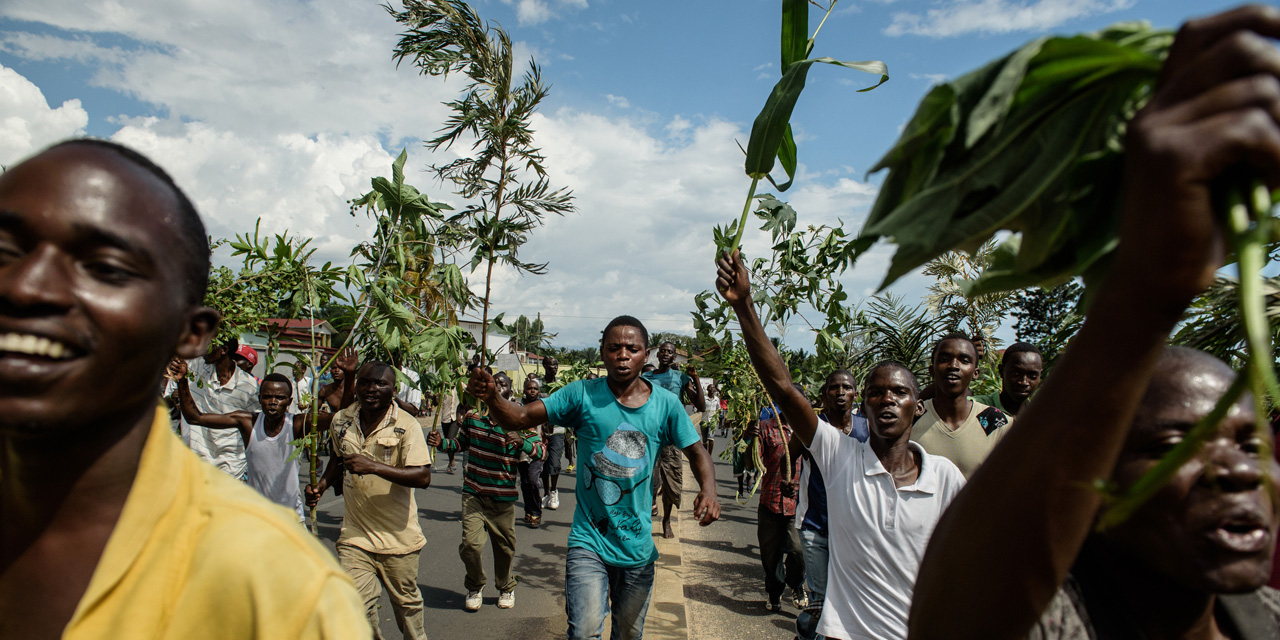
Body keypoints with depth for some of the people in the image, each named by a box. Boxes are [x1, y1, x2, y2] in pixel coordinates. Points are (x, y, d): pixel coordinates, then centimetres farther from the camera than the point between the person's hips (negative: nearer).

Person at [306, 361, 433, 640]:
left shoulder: (406, 425, -14)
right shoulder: (341, 421, 2)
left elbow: (423, 477, -24)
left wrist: (374, 467, -30)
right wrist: (322, 484, 5)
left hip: (398, 536, -3)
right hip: (355, 535, 3)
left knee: (407, 603, 13)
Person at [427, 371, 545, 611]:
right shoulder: (473, 415, 3)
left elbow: (541, 450, -10)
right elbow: (462, 442, 21)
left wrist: (521, 441, -27)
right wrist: (442, 443, 3)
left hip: (502, 496, -1)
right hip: (473, 492, 1)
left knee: (504, 546, 9)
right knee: (470, 543, -9)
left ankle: (506, 587, 38)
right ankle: (475, 586, 22)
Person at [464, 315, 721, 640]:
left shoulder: (665, 404, -6)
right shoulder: (582, 395, -10)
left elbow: (696, 451, 2)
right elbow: (520, 418, -13)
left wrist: (709, 489, -18)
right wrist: (492, 397, -34)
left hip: (638, 547, 3)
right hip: (589, 542, -2)